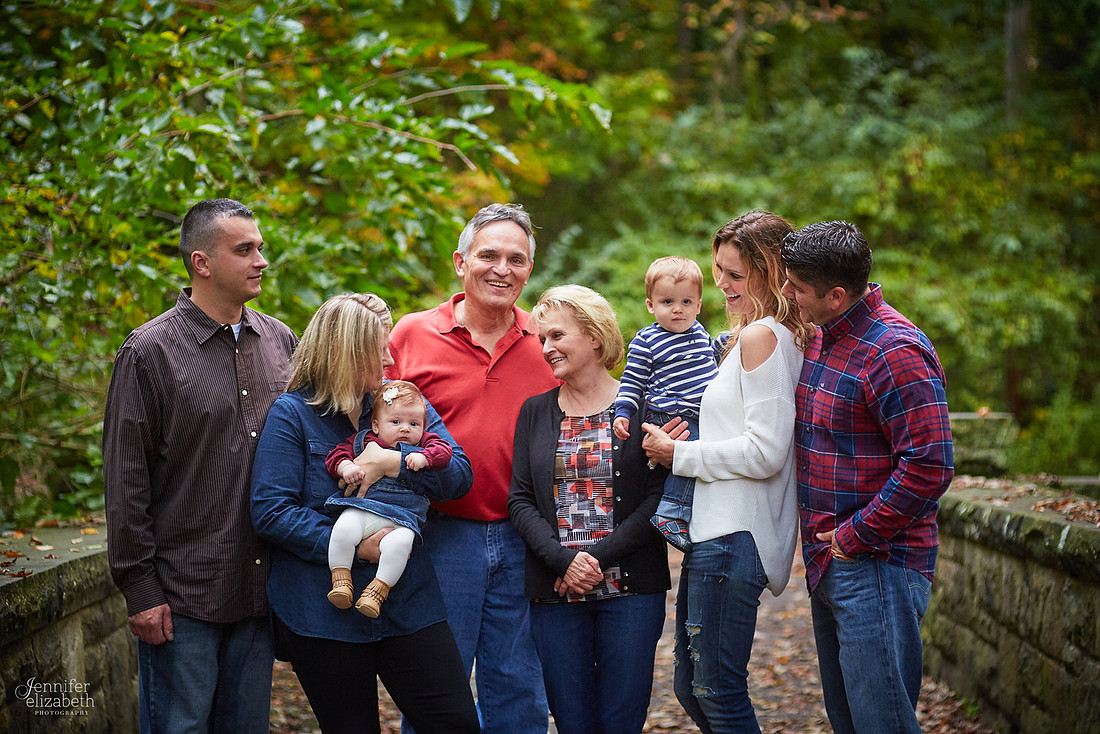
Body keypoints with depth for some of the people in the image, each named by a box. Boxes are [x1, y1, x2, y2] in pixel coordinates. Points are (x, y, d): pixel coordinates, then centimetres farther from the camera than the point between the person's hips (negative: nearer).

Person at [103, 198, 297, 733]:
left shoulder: (280, 341, 9)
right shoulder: (150, 351, -6)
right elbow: (125, 479, -7)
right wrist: (139, 589, -9)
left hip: (260, 590, 5)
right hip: (183, 596, -5)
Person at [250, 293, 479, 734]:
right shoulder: (291, 413, -4)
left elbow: (460, 475, -1)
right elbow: (271, 512, -13)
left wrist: (394, 462, -18)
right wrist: (353, 545, -19)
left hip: (408, 603, 4)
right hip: (322, 613, -4)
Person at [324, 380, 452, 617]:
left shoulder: (423, 444, 19)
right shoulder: (362, 442, 17)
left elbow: (445, 451, 6)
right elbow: (336, 455, 13)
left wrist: (423, 457, -11)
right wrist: (345, 467, -8)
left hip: (402, 516, -1)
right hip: (361, 509, 1)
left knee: (401, 542, -32)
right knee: (344, 527, -30)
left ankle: (378, 589, -20)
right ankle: (340, 579, -16)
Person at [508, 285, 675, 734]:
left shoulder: (640, 407, 1)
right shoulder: (535, 412, 11)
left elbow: (658, 497, -5)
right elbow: (520, 501, 4)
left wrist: (598, 559, -14)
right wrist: (564, 560, -12)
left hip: (630, 588, -2)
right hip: (555, 591, 2)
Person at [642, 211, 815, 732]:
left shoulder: (761, 336, -12)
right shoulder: (787, 336, 18)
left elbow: (765, 452, -18)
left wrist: (678, 455, -8)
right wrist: (675, 446, 12)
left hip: (733, 537, -10)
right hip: (717, 532, 10)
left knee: (718, 691, -4)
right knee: (690, 687, 16)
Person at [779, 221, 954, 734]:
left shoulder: (895, 353, -19)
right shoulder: (821, 337, 11)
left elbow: (929, 466, -24)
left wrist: (855, 537, -18)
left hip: (876, 567, -9)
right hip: (827, 562, 10)